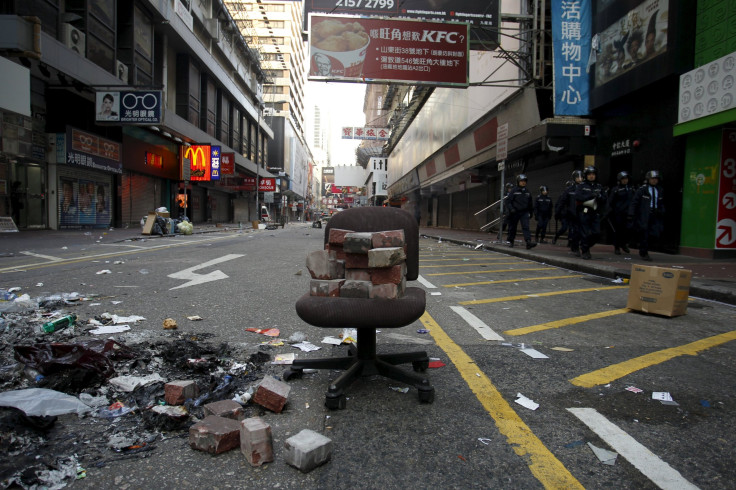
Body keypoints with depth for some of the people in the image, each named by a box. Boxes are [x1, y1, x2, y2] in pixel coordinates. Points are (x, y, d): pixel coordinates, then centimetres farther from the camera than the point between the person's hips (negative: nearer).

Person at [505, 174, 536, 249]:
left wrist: (531, 211, 22)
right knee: (512, 227, 8)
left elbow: (530, 203, 20)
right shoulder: (514, 191, -5)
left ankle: (528, 242, -23)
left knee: (526, 226, -12)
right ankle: (511, 241, 24)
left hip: (524, 212, 3)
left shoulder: (527, 191, 9)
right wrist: (511, 209, -19)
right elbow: (508, 201, -8)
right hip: (515, 212, -2)